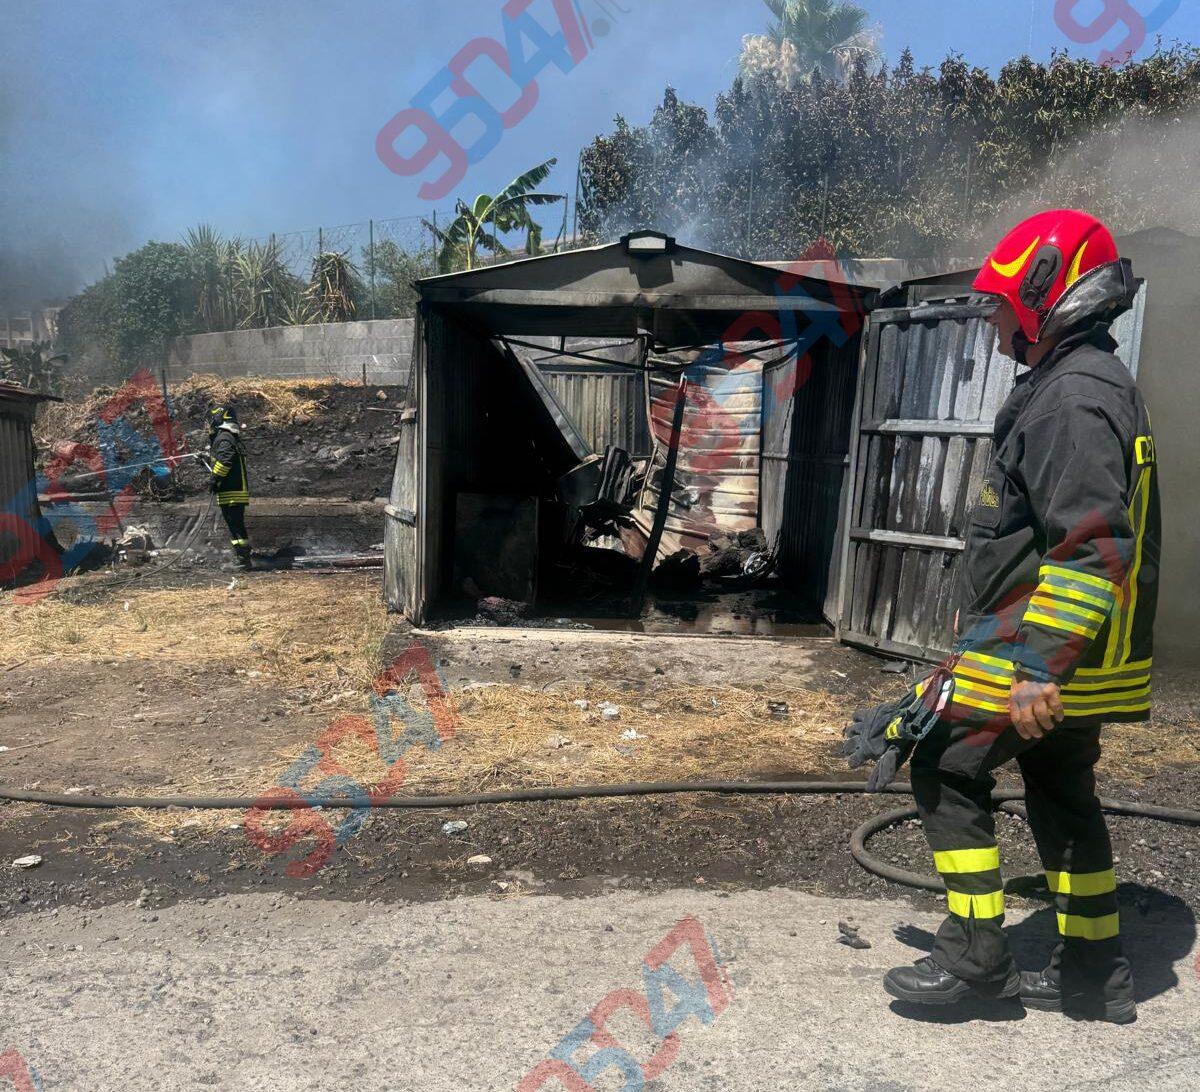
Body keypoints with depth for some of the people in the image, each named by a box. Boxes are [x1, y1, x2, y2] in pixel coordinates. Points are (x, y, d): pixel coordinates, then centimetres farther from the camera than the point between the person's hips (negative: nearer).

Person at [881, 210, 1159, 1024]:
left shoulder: (1070, 396, -18)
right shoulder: (1097, 383, 17)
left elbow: (1092, 545, -27)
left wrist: (1038, 665, -28)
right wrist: (987, 614, 26)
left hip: (1041, 651, -10)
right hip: (1083, 654, 10)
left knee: (948, 770, 0)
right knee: (1062, 794, 17)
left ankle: (975, 957, 11)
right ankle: (1096, 975, 28)